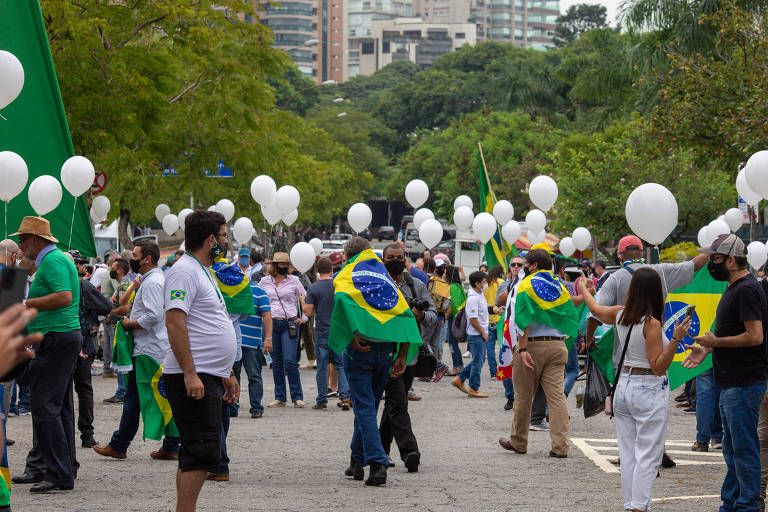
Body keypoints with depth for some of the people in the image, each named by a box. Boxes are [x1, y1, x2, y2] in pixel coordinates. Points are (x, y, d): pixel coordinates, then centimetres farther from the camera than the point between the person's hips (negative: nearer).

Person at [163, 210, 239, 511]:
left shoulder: (203, 271, 21)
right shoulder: (184, 271, -12)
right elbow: (174, 323, -21)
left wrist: (227, 374, 27)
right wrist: (190, 374, -26)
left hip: (208, 377, 11)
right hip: (192, 378, -11)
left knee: (195, 454, 12)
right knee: (202, 452, -14)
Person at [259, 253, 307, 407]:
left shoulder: (293, 280, 4)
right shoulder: (265, 281, 8)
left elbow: (305, 299, 11)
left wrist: (304, 317, 4)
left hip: (290, 324, -3)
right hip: (271, 324, 3)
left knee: (290, 361, -10)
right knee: (276, 363, 6)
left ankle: (297, 397, -3)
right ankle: (279, 398, 12)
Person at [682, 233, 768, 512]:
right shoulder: (733, 288, 16)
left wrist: (715, 342, -16)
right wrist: (707, 349, 11)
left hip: (744, 383, -11)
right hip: (731, 382, 11)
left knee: (744, 447, -5)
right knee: (732, 447, 16)